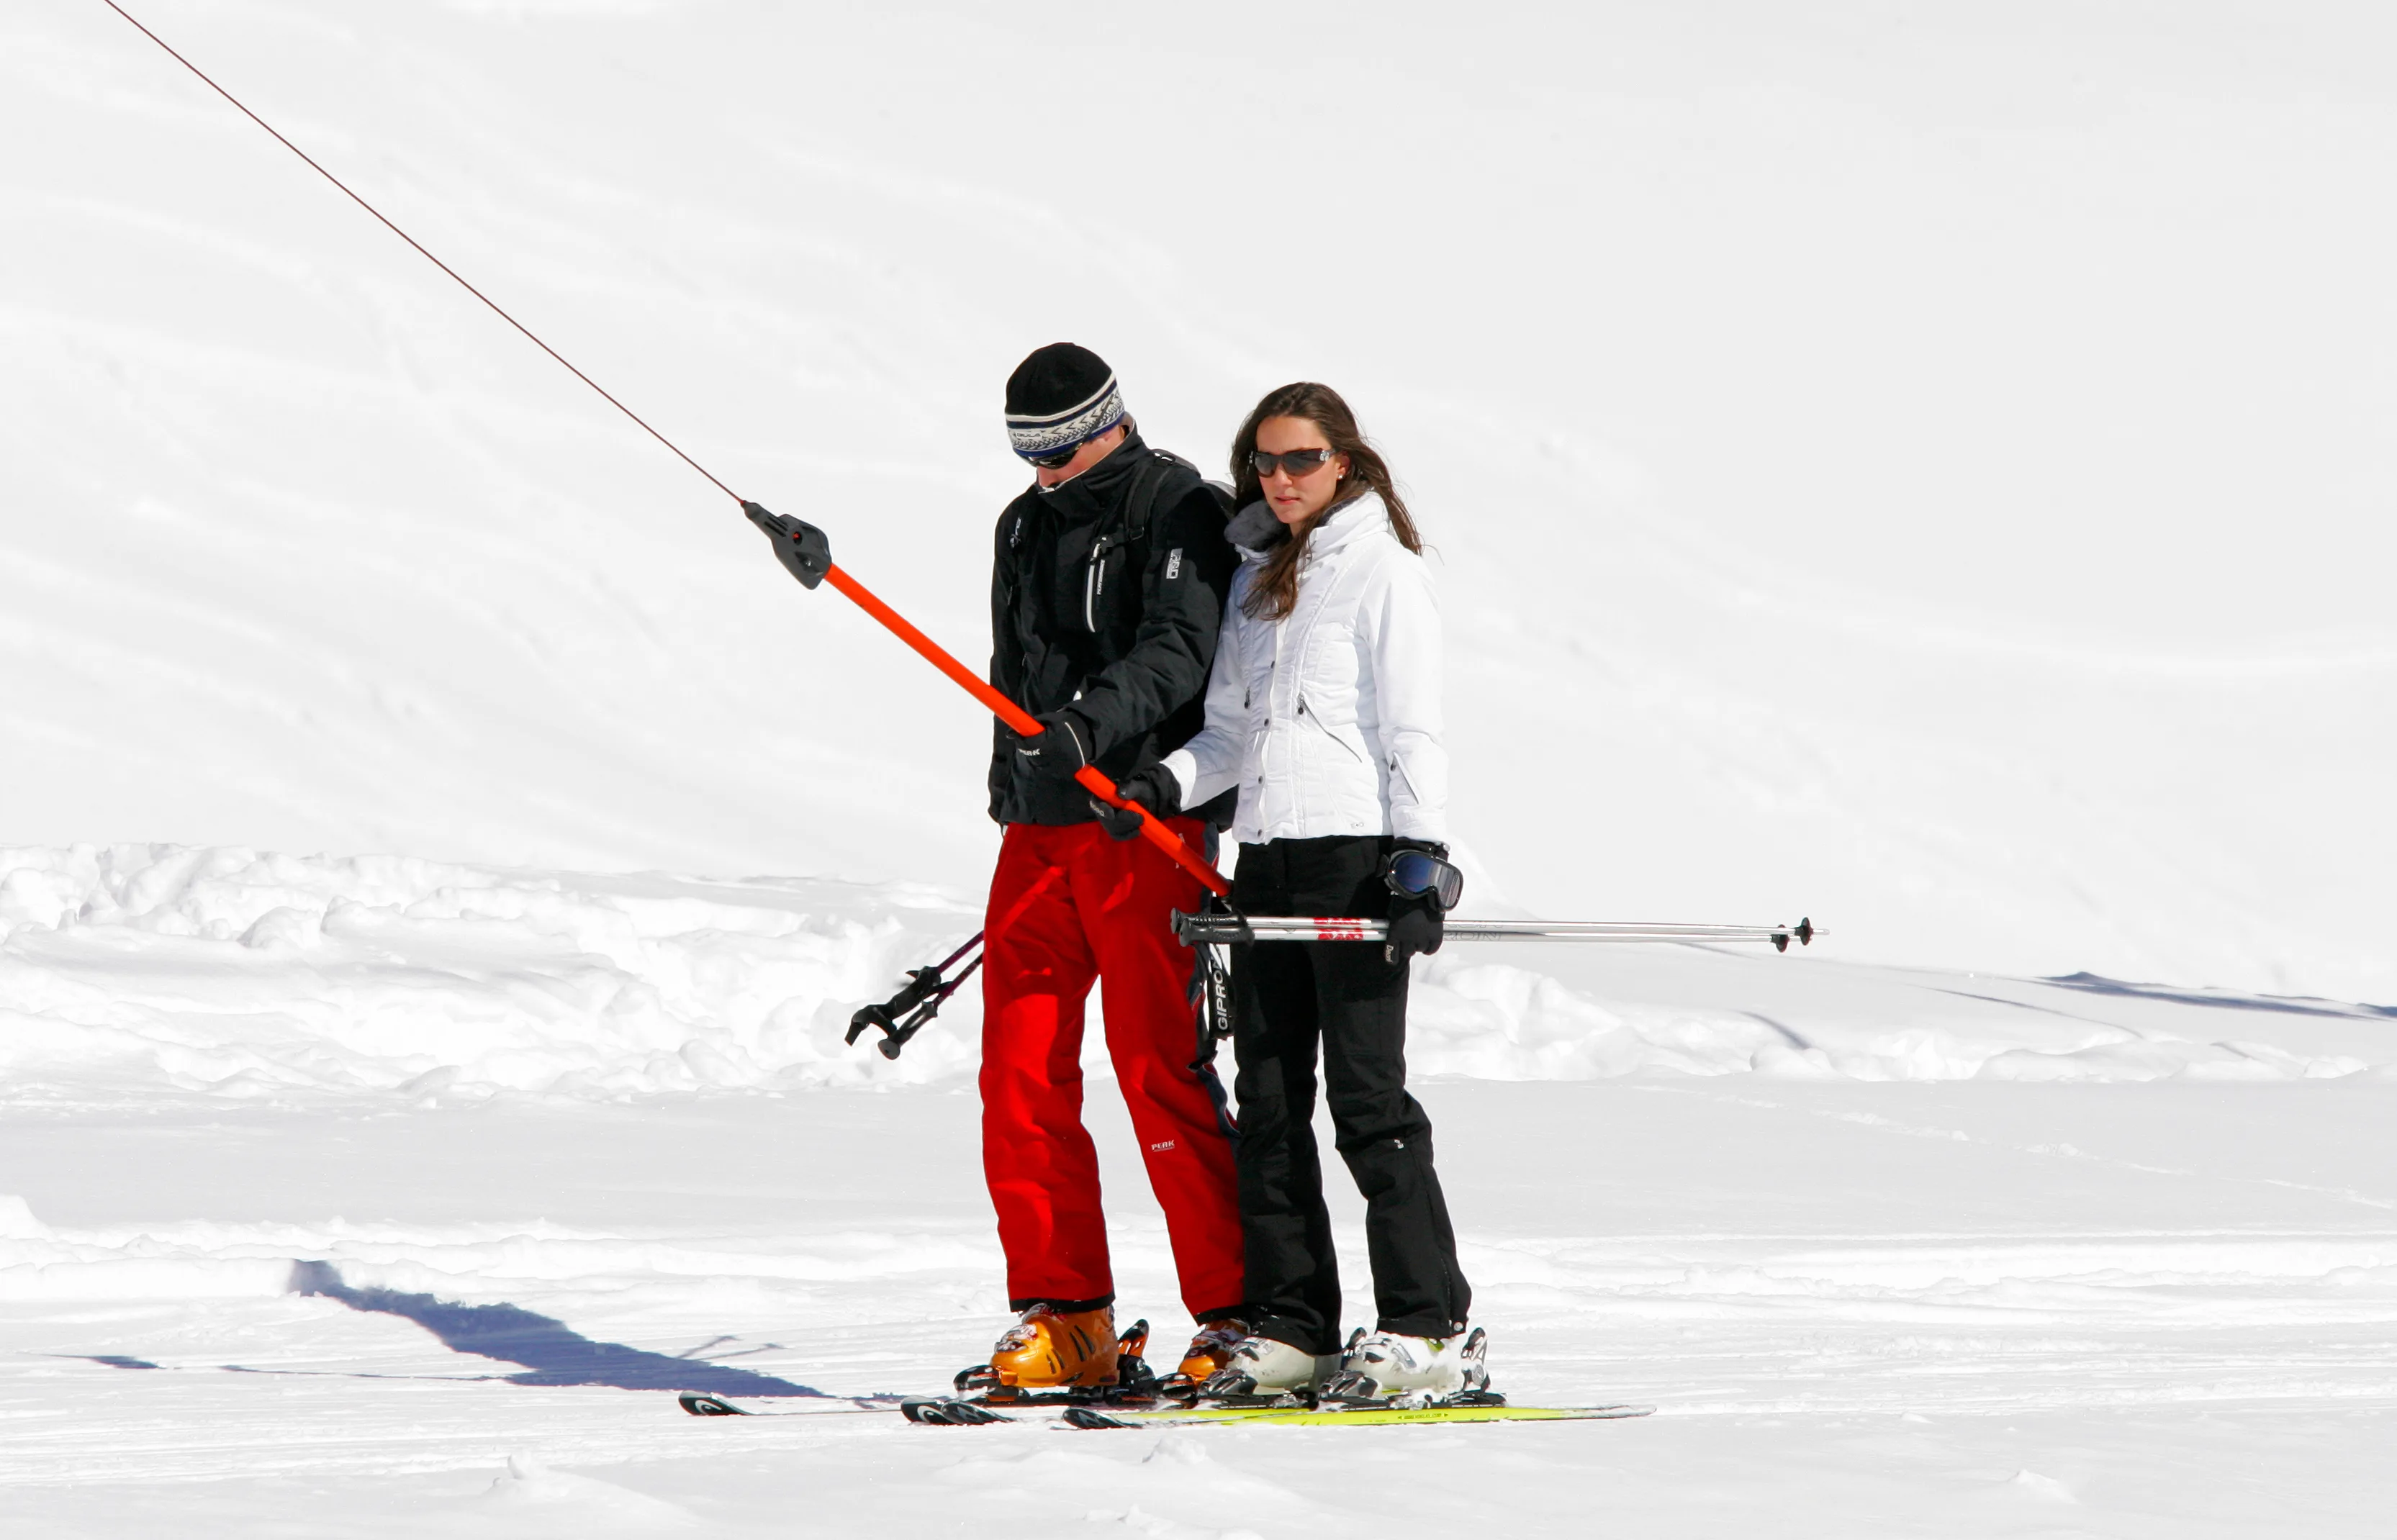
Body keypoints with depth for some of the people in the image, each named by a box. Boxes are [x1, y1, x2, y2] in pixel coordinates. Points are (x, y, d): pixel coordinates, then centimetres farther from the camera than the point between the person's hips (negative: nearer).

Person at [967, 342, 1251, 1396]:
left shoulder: (1176, 509, -5)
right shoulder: (1027, 525, 18)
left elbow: (1179, 649, -20)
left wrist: (1089, 723, -36)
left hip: (1148, 825, -7)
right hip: (1042, 831, 7)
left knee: (1162, 1074, -11)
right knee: (1019, 1074, 2)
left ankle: (1237, 1315, -7)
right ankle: (1064, 1321, 8)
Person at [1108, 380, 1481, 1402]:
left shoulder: (1383, 570, -2)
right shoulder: (1255, 577, 18)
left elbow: (1414, 730, -7)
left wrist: (1421, 857, -17)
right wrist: (1168, 785, 2)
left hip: (1357, 855, -7)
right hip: (1266, 857, 7)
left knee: (1366, 1095, -10)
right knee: (1269, 1100, 4)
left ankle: (1430, 1329, -8)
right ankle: (1290, 1326, 8)